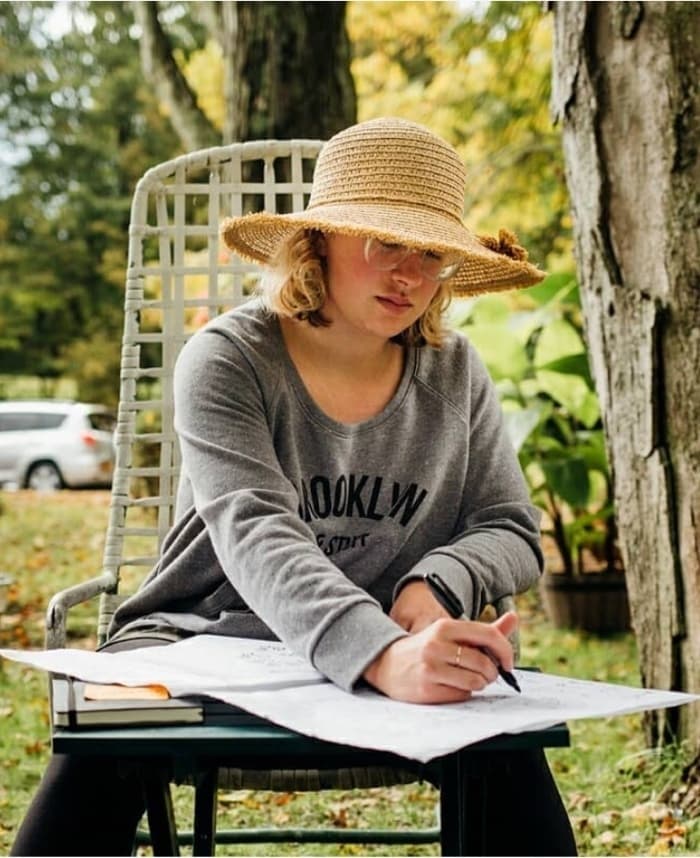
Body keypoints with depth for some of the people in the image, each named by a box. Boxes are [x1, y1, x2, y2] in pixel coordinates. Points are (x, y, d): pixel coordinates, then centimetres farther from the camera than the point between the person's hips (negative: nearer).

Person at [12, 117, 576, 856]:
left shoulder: (455, 374, 0)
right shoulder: (225, 361, -14)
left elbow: (512, 531, 6)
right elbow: (259, 539, -29)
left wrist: (438, 582, -18)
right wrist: (383, 656, -48)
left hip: (394, 653, 3)